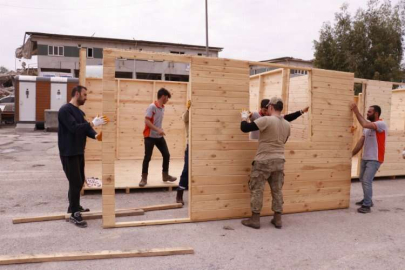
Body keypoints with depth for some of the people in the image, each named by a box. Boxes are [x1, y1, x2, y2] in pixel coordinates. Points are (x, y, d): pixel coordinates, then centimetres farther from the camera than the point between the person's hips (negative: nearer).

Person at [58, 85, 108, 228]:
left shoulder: (79, 112, 14)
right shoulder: (65, 110, -14)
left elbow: (85, 128, 7)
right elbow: (74, 127, -26)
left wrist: (95, 135, -12)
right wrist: (93, 123, -27)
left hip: (79, 152, 9)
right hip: (68, 153, -9)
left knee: (80, 181, 17)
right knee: (75, 182, -7)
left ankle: (74, 206, 34)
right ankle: (74, 214, 3)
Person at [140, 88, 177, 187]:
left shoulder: (162, 108, 9)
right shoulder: (152, 107, -15)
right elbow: (146, 121, -22)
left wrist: (161, 130, 16)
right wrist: (158, 130, -27)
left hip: (159, 136, 8)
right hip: (150, 136, -8)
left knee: (166, 155, 7)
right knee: (147, 157, -2)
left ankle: (165, 176, 20)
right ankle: (144, 178, 10)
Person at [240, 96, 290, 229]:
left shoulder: (266, 120, -15)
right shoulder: (287, 124, 6)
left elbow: (245, 128, -17)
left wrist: (244, 117, 4)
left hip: (264, 161, -6)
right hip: (279, 160, 6)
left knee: (256, 190, 4)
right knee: (277, 190, 13)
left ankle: (255, 219, 9)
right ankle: (277, 219, 18)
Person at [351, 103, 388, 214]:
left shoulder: (381, 124, -16)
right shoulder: (368, 126, 10)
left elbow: (364, 124, -32)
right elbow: (361, 142, 10)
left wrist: (356, 110, -26)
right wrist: (352, 153, 6)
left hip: (374, 159, -9)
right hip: (365, 158, 9)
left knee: (367, 181, -12)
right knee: (363, 179, 17)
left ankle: (367, 205, -3)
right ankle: (367, 200, 34)